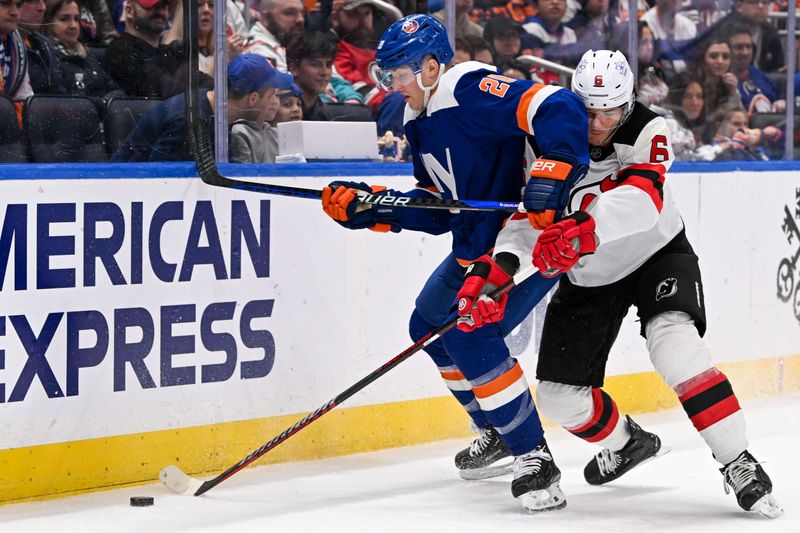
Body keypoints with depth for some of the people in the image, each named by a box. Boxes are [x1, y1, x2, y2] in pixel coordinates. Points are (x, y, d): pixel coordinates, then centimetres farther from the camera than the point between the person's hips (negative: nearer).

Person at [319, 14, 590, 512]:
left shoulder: (471, 90, -20)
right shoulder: (420, 122, 11)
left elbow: (560, 108, -31)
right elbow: (437, 209, 13)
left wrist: (552, 173, -39)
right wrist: (370, 208, 3)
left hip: (533, 229, -11)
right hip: (478, 242, 11)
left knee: (469, 332, -23)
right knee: (429, 326, 20)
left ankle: (535, 460, -17)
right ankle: (499, 435, 34)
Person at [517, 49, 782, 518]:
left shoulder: (646, 132, -23)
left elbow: (640, 201, -40)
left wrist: (583, 230, -58)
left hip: (658, 254, -4)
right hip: (590, 277, 4)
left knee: (674, 342, -32)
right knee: (559, 396, 2)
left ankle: (739, 465, -24)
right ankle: (626, 443, 35)